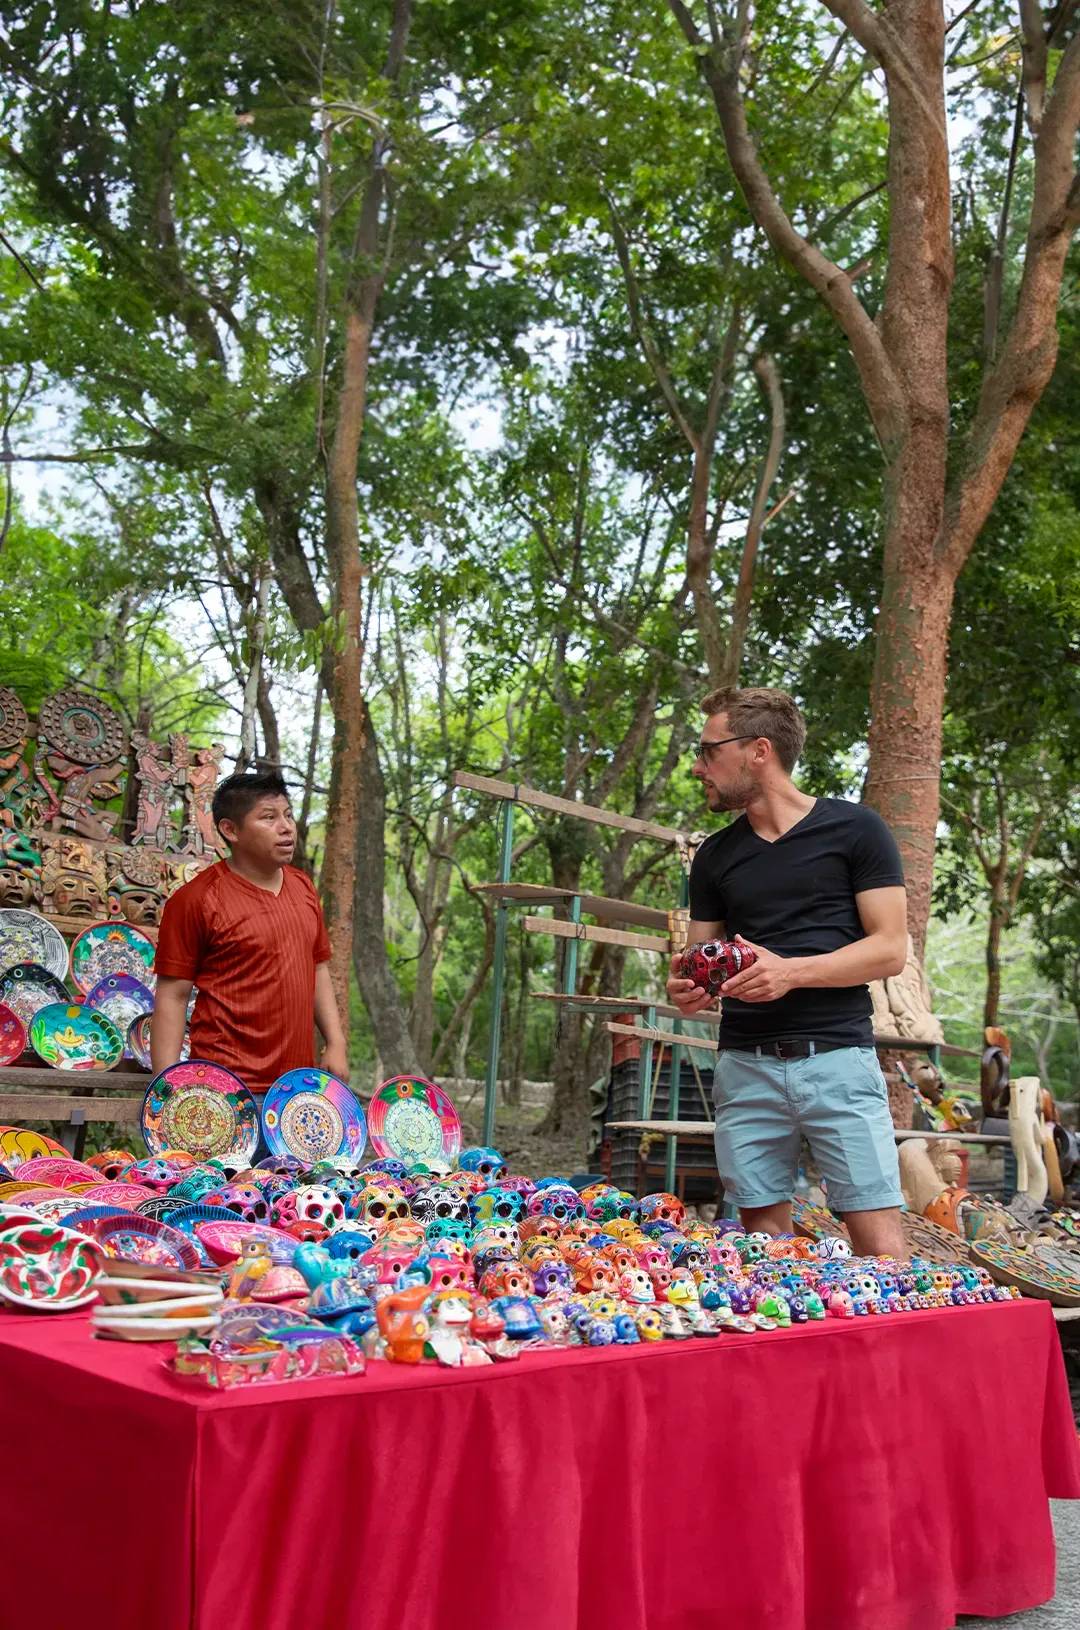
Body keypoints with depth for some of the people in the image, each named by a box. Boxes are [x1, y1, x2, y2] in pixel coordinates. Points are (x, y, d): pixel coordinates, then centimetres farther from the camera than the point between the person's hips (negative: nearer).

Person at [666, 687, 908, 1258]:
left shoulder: (854, 829, 1)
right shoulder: (715, 856, 14)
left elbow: (890, 950, -3)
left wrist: (791, 971, -16)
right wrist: (686, 989, -6)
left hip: (838, 1056, -4)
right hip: (746, 1065, 4)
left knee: (880, 1243, -8)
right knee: (763, 1240, 5)